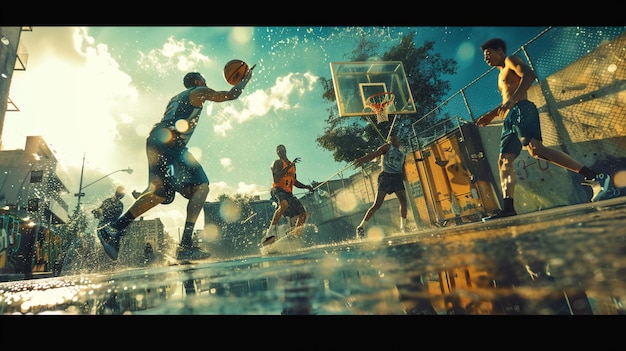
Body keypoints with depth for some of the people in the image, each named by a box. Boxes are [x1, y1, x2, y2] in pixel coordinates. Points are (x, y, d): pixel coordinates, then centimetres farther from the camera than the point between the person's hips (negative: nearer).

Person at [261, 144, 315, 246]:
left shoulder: (292, 165, 24)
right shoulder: (277, 163, 2)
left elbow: (295, 182, 29)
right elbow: (276, 178, -16)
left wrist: (306, 186, 14)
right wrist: (289, 166, -18)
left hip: (288, 193, 8)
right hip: (278, 190, -7)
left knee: (303, 214, 1)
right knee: (284, 204, -40)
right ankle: (271, 231, -42)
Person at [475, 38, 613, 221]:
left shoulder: (511, 60, 10)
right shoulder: (502, 75, 35)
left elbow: (529, 74, -10)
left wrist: (512, 100, -21)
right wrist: (490, 115, 31)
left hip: (522, 110, -9)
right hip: (510, 118, 9)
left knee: (536, 149, -29)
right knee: (504, 161, -5)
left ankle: (594, 177, -26)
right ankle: (508, 208, -13)